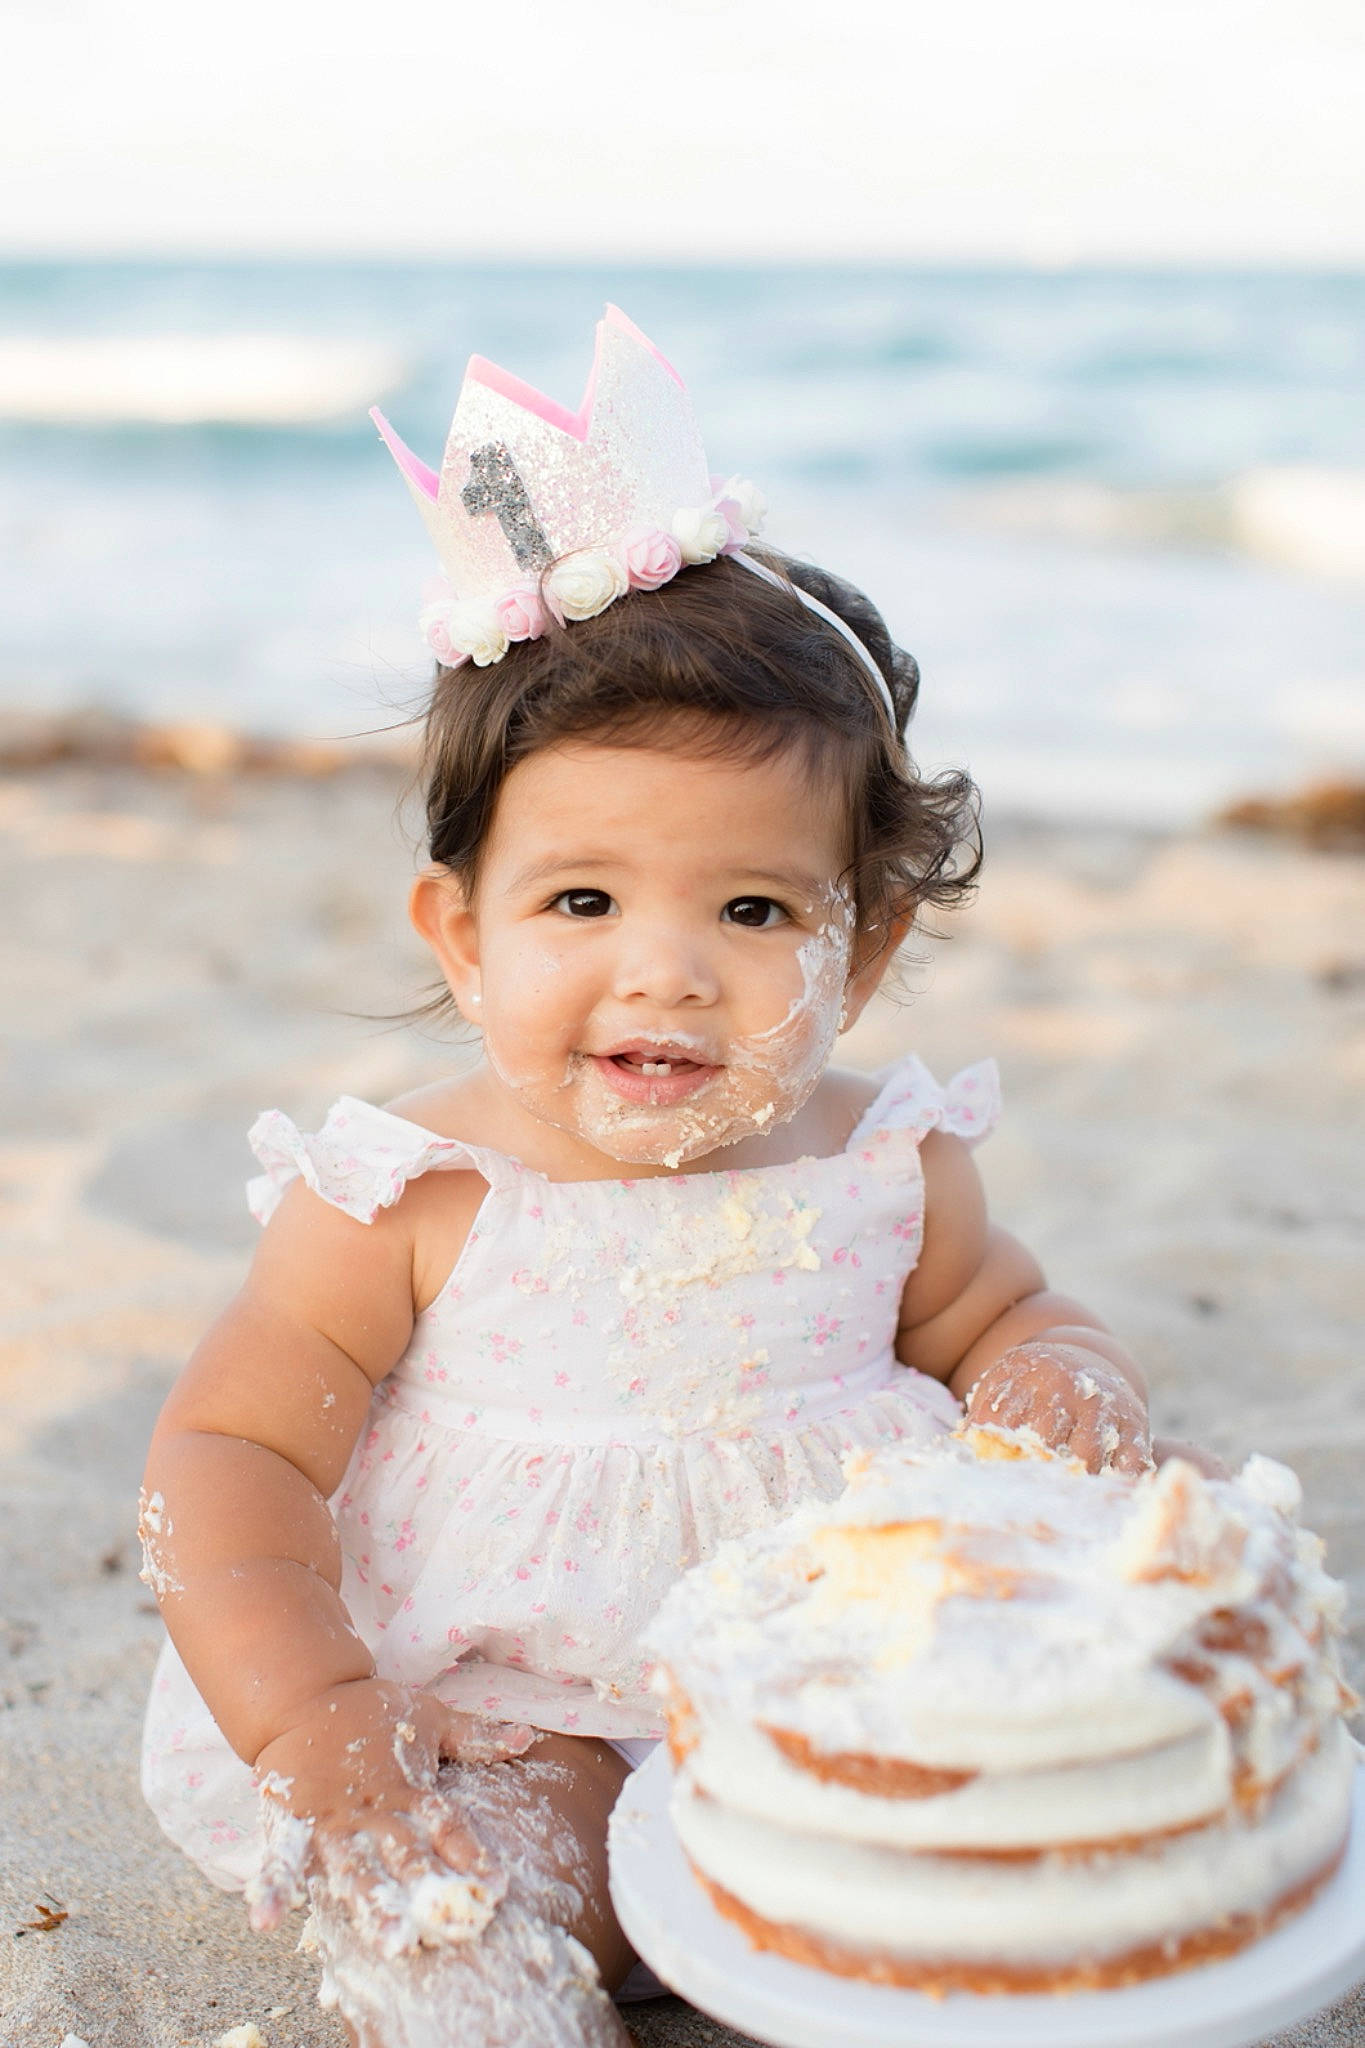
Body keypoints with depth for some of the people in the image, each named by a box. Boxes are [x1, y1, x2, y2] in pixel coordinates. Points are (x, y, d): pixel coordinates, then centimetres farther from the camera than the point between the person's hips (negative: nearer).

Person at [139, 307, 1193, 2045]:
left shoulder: (882, 1178, -3)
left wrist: (1066, 1388, -11)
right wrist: (324, 1746, -19)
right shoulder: (403, 1206, -12)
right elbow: (226, 1458, -9)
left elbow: (1007, 1318, 14)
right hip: (499, 1724, -3)